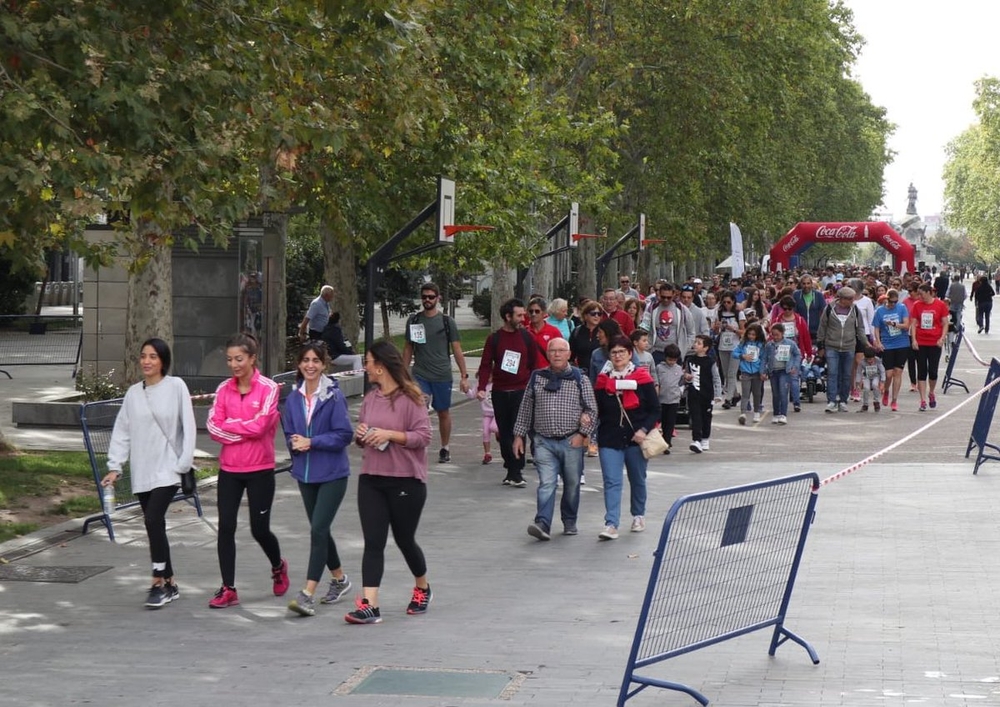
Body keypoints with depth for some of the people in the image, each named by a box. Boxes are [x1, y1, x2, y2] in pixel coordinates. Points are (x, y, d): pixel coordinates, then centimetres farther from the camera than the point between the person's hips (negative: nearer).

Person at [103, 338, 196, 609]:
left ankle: (158, 583, -8)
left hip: (167, 470, -5)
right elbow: (122, 431, 9)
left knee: (153, 521, -18)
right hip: (141, 472, 5)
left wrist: (184, 463, -11)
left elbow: (188, 427, -6)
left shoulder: (176, 387, -4)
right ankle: (169, 584, 18)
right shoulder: (133, 393, 8)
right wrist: (115, 466, 1)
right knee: (154, 525, 7)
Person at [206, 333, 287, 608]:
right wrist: (245, 430, -15)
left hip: (260, 470, -3)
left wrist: (228, 424, -8)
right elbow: (213, 426, -4)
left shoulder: (268, 388, -7)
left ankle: (278, 567, 35)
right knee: (225, 527, -2)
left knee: (259, 529, 4)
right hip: (229, 469, 3)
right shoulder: (224, 389, 4)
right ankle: (228, 589, 4)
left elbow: (260, 425, -17)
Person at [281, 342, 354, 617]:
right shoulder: (294, 398, 5)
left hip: (332, 473, -6)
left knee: (318, 530, -13)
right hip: (305, 473, 6)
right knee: (319, 530, 16)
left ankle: (308, 594, -15)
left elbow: (344, 435, -14)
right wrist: (295, 443, -10)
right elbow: (289, 434, 12)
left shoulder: (334, 396, -11)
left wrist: (311, 442, -18)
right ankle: (339, 579, 36)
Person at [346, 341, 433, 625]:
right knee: (373, 542, -4)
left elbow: (424, 436, -14)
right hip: (371, 479, 5)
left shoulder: (410, 398, -10)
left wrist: (390, 435, -22)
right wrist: (360, 434, -2)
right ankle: (369, 605, -9)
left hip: (406, 481, -5)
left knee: (404, 539, 9)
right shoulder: (370, 397, 10)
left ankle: (422, 588, 36)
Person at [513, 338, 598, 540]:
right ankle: (543, 523, -18)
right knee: (546, 483, -11)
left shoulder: (580, 379, 2)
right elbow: (526, 408, 12)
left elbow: (592, 409, 2)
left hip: (571, 442, 0)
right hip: (544, 441, 0)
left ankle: (569, 522, 25)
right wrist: (519, 434, 8)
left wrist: (582, 434, -7)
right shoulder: (537, 378, 7)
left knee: (572, 484, 9)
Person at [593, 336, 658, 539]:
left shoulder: (641, 378, -3)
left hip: (636, 439, -1)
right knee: (611, 482, -9)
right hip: (609, 439, 1)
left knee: (638, 480, 15)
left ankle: (638, 515, 35)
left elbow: (655, 410, -2)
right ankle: (611, 524, -16)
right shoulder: (603, 379, 4)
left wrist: (644, 429, -16)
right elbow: (597, 411, 6)